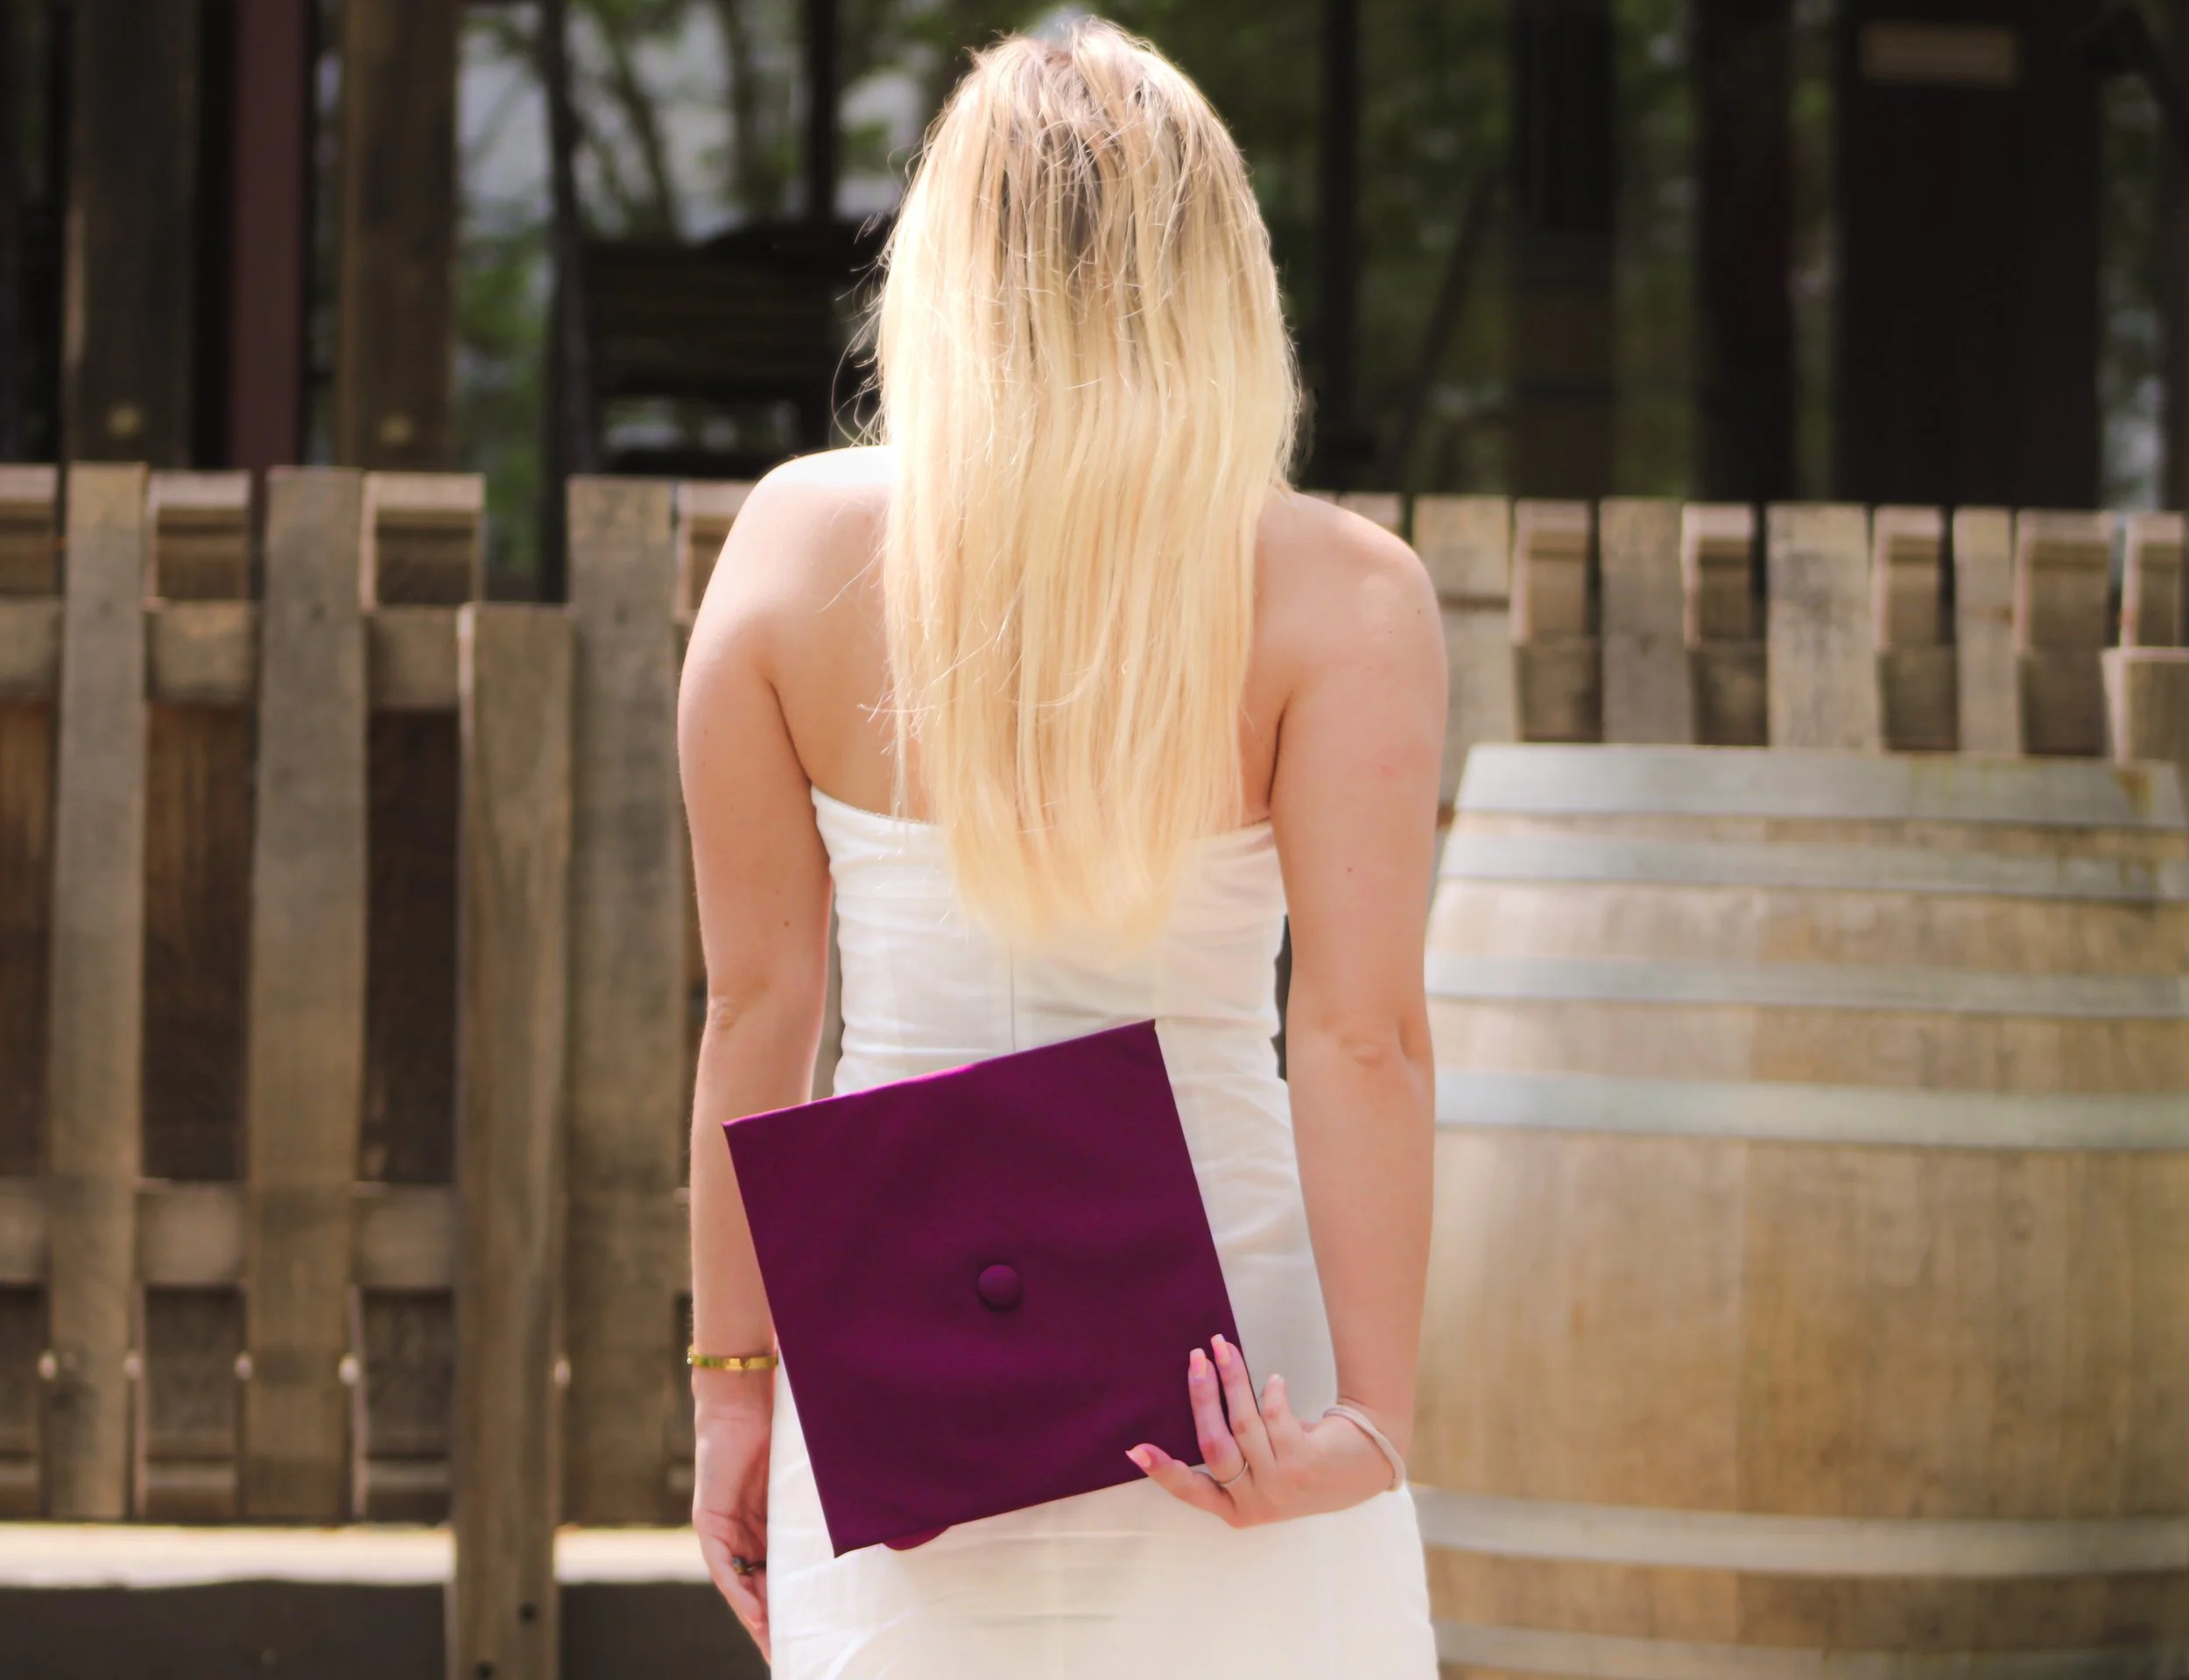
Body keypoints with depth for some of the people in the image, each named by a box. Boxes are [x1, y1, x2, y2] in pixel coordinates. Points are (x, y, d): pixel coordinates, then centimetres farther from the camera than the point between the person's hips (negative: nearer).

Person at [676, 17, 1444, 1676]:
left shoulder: (798, 543, -1)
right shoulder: (1339, 596, -7)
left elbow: (758, 1003, 2)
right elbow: (1363, 1035, -13)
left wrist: (736, 1378, 8)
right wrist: (1369, 1417, -14)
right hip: (1216, 1338, -2)